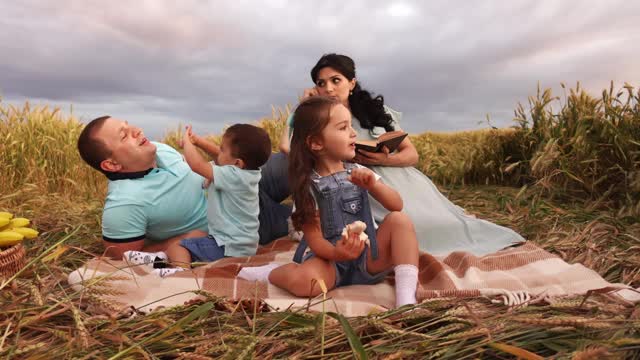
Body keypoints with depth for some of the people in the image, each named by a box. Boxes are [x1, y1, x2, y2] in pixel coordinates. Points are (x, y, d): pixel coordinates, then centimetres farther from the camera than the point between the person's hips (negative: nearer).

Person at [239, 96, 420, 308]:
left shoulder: (359, 172, 4)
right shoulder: (309, 185, -8)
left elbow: (397, 205, -2)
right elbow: (315, 239, -12)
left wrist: (373, 185, -21)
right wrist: (337, 253, -33)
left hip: (369, 259, 4)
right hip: (332, 261, -3)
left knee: (399, 220, -19)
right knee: (302, 281, -34)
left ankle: (406, 297, -22)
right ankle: (271, 272, 2)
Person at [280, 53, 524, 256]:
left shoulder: (375, 109, 7)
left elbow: (412, 154, 8)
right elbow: (286, 147, -15)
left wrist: (385, 159, -14)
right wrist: (303, 105, -3)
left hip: (405, 184, 2)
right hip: (367, 195, -2)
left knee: (448, 227, -10)